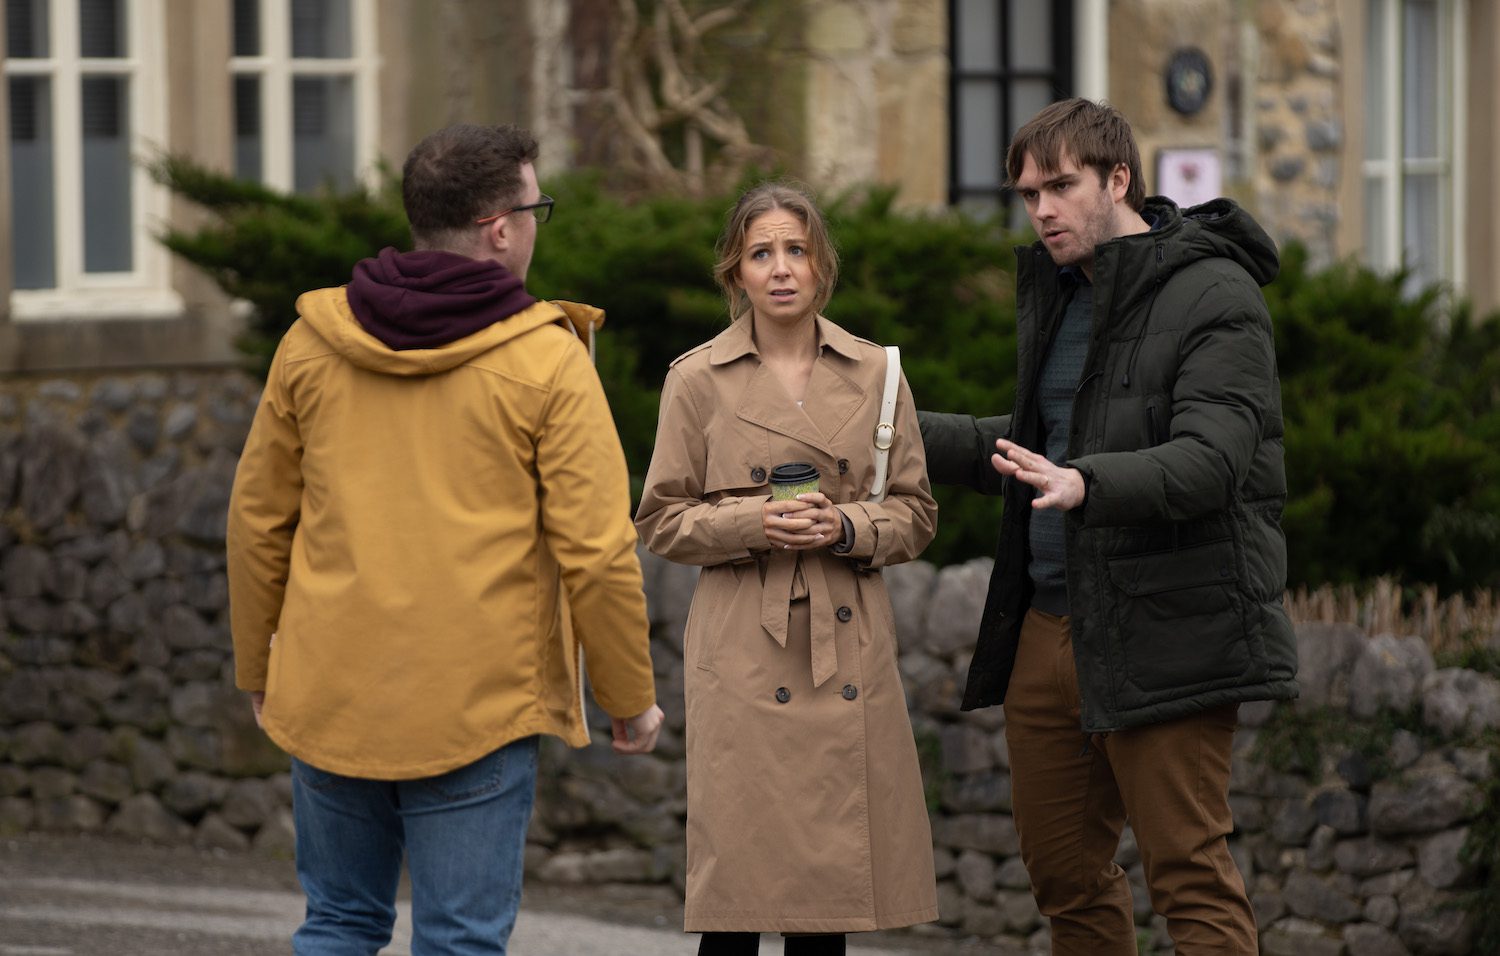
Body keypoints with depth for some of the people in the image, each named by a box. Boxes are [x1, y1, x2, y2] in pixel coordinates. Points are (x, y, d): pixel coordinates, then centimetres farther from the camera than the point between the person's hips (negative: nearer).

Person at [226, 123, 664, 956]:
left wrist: (258, 667, 22)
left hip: (332, 700, 4)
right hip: (477, 708, -4)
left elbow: (257, 520, 10)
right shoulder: (545, 362, -9)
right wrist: (631, 698, 3)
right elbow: (596, 552, -10)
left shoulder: (313, 343, 3)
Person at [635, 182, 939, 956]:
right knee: (738, 890, -5)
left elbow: (914, 514, 10)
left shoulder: (873, 372, 8)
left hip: (849, 646, 2)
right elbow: (662, 522, 3)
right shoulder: (697, 379, 2)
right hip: (744, 651, -2)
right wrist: (754, 524, -14)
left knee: (830, 888, 4)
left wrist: (845, 527, -10)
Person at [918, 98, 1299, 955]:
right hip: (1049, 621, 9)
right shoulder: (1056, 291, 18)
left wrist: (1087, 485, -40)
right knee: (1066, 876, 11)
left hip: (1163, 633, -8)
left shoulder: (1213, 297, -10)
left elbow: (1209, 458, -24)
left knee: (1192, 878, -9)